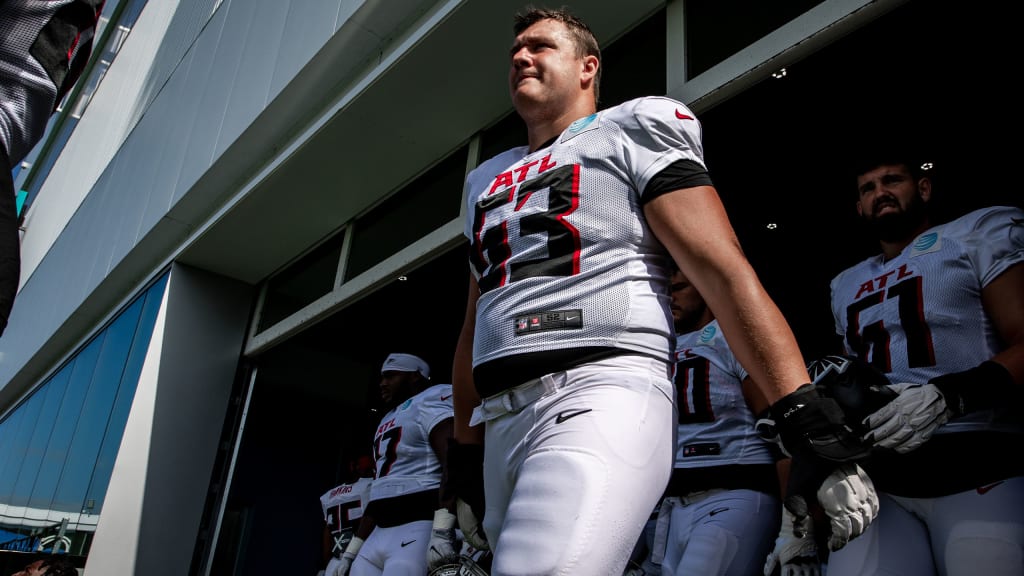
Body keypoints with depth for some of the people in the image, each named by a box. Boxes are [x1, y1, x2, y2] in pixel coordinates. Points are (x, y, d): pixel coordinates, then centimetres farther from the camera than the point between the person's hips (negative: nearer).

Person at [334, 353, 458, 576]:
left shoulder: (429, 403, -3)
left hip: (417, 530, -9)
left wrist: (442, 531, -27)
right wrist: (351, 551, 24)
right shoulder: (387, 422, 23)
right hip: (379, 535, 9)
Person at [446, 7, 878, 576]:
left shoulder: (630, 134, 7)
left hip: (598, 394, -7)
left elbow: (724, 271, -5)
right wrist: (464, 454, 25)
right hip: (501, 420, 7)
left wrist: (808, 419, -14)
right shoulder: (486, 182, 25)